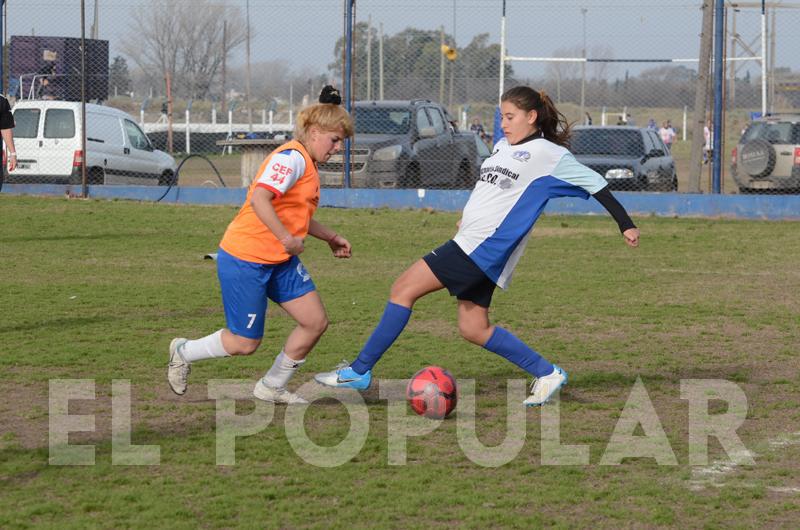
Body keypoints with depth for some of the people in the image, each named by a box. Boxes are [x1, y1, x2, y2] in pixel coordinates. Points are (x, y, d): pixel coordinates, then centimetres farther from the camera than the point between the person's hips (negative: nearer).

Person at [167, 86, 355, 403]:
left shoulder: (307, 164, 14)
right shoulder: (292, 157, -18)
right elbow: (259, 199, -30)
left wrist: (330, 237, 26)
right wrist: (288, 239, -29)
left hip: (280, 261, 10)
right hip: (244, 259, -10)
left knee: (315, 322, 1)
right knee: (244, 343, -3)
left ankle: (272, 388, 16)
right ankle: (184, 352, 23)